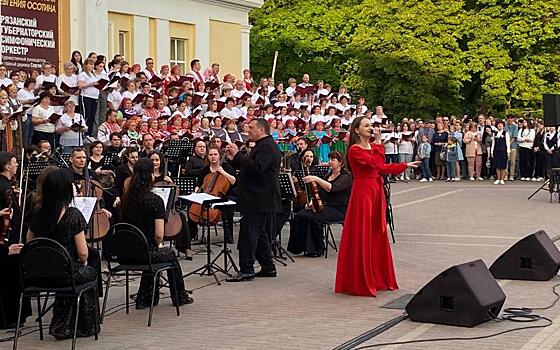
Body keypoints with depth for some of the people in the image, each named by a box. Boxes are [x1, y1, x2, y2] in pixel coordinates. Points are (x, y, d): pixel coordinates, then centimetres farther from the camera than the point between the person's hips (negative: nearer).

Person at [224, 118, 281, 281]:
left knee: (249, 234, -10)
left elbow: (257, 167, -28)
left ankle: (246, 270, -9)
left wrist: (238, 155, -23)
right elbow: (247, 167, 24)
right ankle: (268, 268, 20)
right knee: (261, 235, 14)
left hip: (260, 200, -11)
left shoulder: (267, 146, -14)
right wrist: (234, 158, 10)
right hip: (260, 200, 11)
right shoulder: (262, 146, 21)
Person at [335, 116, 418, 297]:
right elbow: (378, 165, -19)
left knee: (377, 235, 12)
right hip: (363, 192, -8)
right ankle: (360, 282, 2)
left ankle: (378, 279, 20)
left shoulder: (373, 147, 14)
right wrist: (378, 142, -15)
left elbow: (382, 168, 6)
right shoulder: (355, 150, -11)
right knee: (362, 237, -4)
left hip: (376, 192, 8)